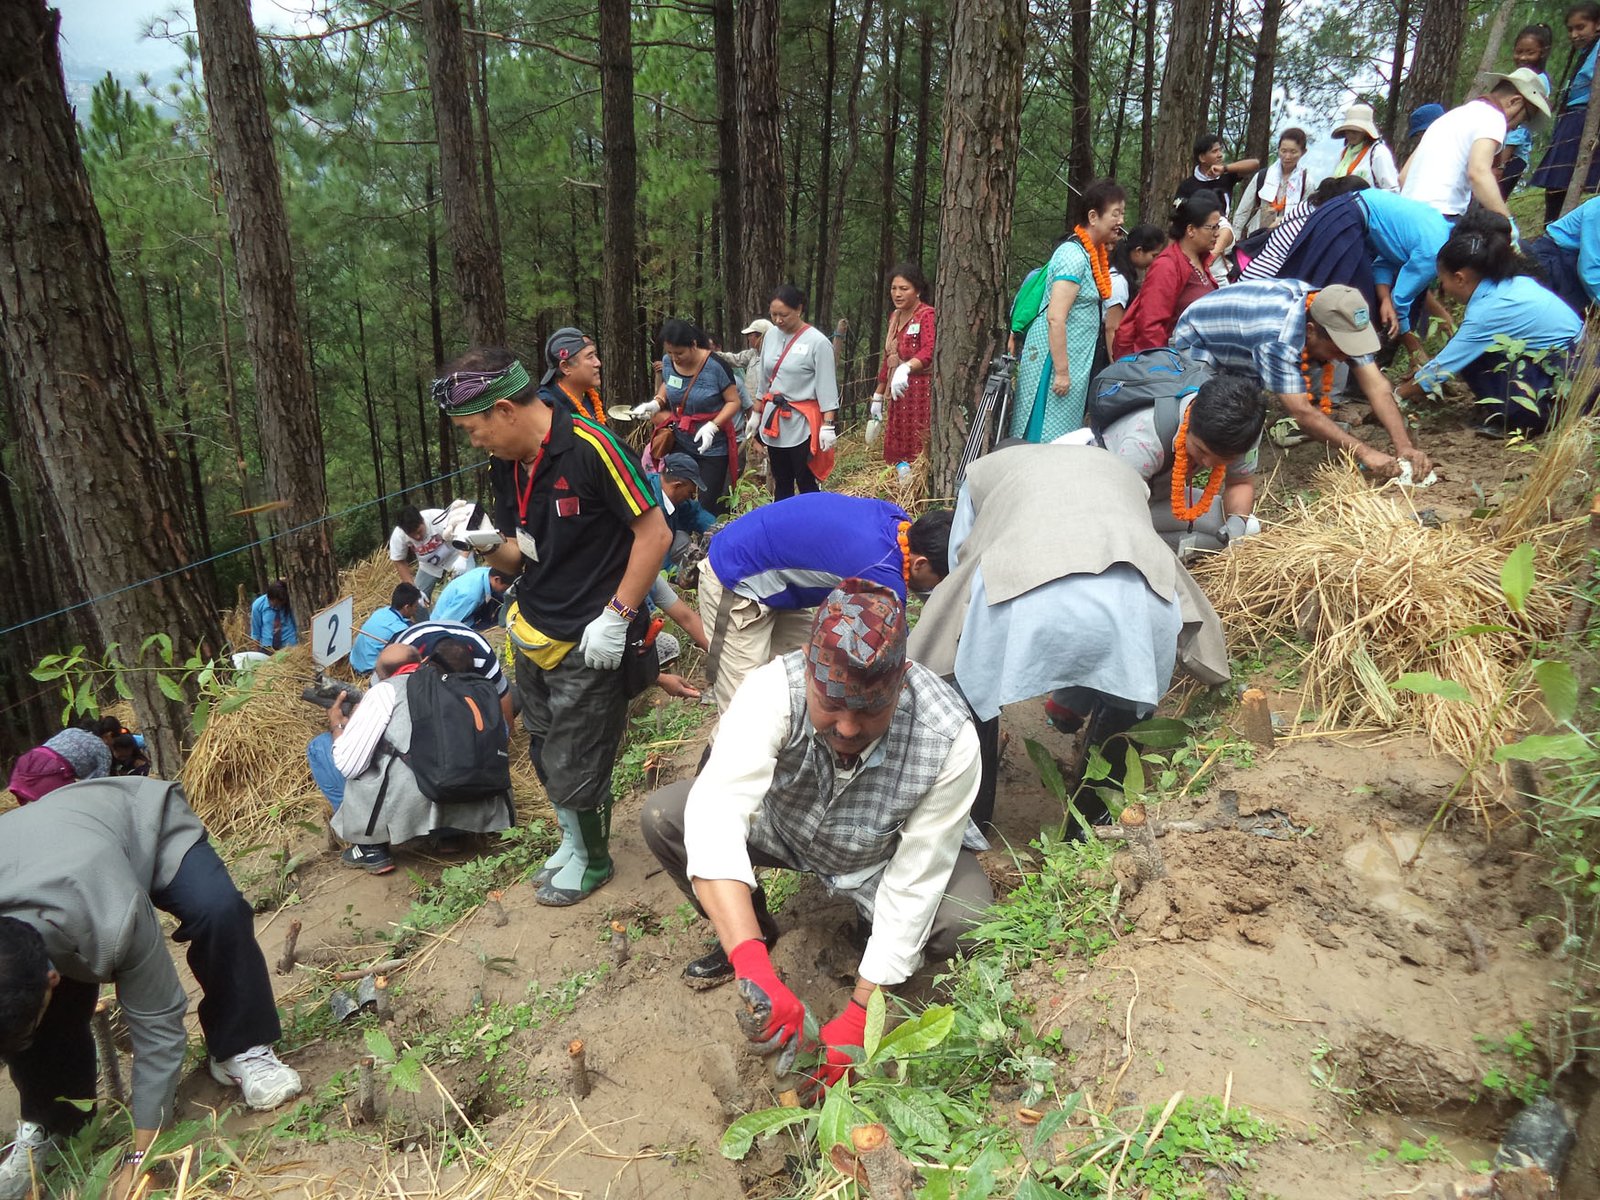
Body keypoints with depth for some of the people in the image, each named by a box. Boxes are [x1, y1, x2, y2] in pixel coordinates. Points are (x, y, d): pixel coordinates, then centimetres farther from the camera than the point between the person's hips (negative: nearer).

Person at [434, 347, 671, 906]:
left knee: (577, 767, 5)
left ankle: (592, 858, 32)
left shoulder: (591, 447, -20)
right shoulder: (506, 465, 5)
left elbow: (655, 533, -19)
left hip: (589, 644, -7)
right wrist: (491, 544, -10)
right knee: (546, 756, 19)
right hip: (533, 635, 8)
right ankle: (572, 840, 43)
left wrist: (616, 616, -19)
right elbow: (522, 557, 12)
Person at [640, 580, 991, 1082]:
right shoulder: (775, 688, -36)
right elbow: (715, 813, -47)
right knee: (661, 817, -19)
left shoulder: (949, 739, -35)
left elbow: (913, 885, -28)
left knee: (965, 923, -30)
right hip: (785, 825, 2)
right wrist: (753, 965, -57)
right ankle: (758, 931, 8)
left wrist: (858, 1015, -28)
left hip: (886, 855, -1)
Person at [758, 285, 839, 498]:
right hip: (773, 419, 6)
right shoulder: (771, 335, 6)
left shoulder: (817, 342, -11)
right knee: (781, 483, 14)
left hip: (802, 423, -6)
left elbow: (826, 387, -12)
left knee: (806, 484, -4)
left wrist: (828, 425, -16)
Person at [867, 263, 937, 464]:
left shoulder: (927, 315, -9)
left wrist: (905, 369, -45)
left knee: (918, 453, -10)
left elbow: (929, 351, -27)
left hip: (921, 392, -8)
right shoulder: (894, 317, 16)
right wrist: (878, 396, 23)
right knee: (894, 452, 8)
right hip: (898, 396, 8)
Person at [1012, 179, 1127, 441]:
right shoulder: (1074, 255, -17)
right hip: (1057, 359, -10)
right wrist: (1061, 372, -23)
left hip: (1076, 359, 10)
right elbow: (1055, 318, -23)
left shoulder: (1090, 253, 12)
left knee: (1066, 437, 12)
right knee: (1051, 436, -5)